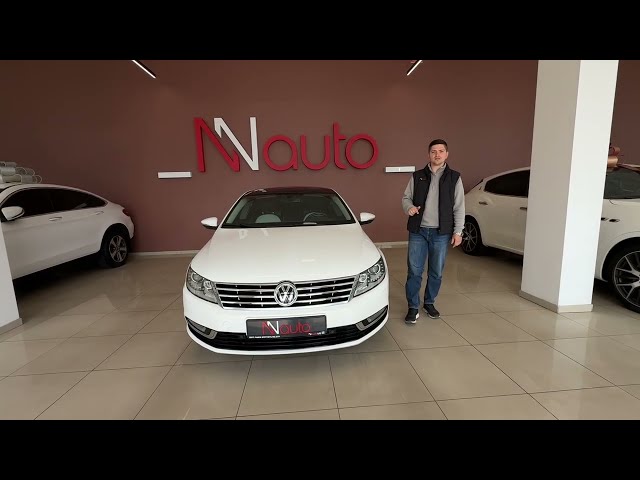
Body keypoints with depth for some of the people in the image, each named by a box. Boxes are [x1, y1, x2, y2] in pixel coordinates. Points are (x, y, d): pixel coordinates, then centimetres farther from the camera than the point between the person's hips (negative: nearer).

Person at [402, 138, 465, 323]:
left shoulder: (454, 177, 3)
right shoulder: (417, 176, 5)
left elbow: (459, 207, 3)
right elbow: (406, 197, 9)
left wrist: (458, 231, -2)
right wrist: (409, 207, -14)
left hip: (441, 232, 0)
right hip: (418, 231, 0)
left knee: (436, 272, 10)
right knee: (414, 271, 0)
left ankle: (429, 303, 29)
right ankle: (413, 307, 13)